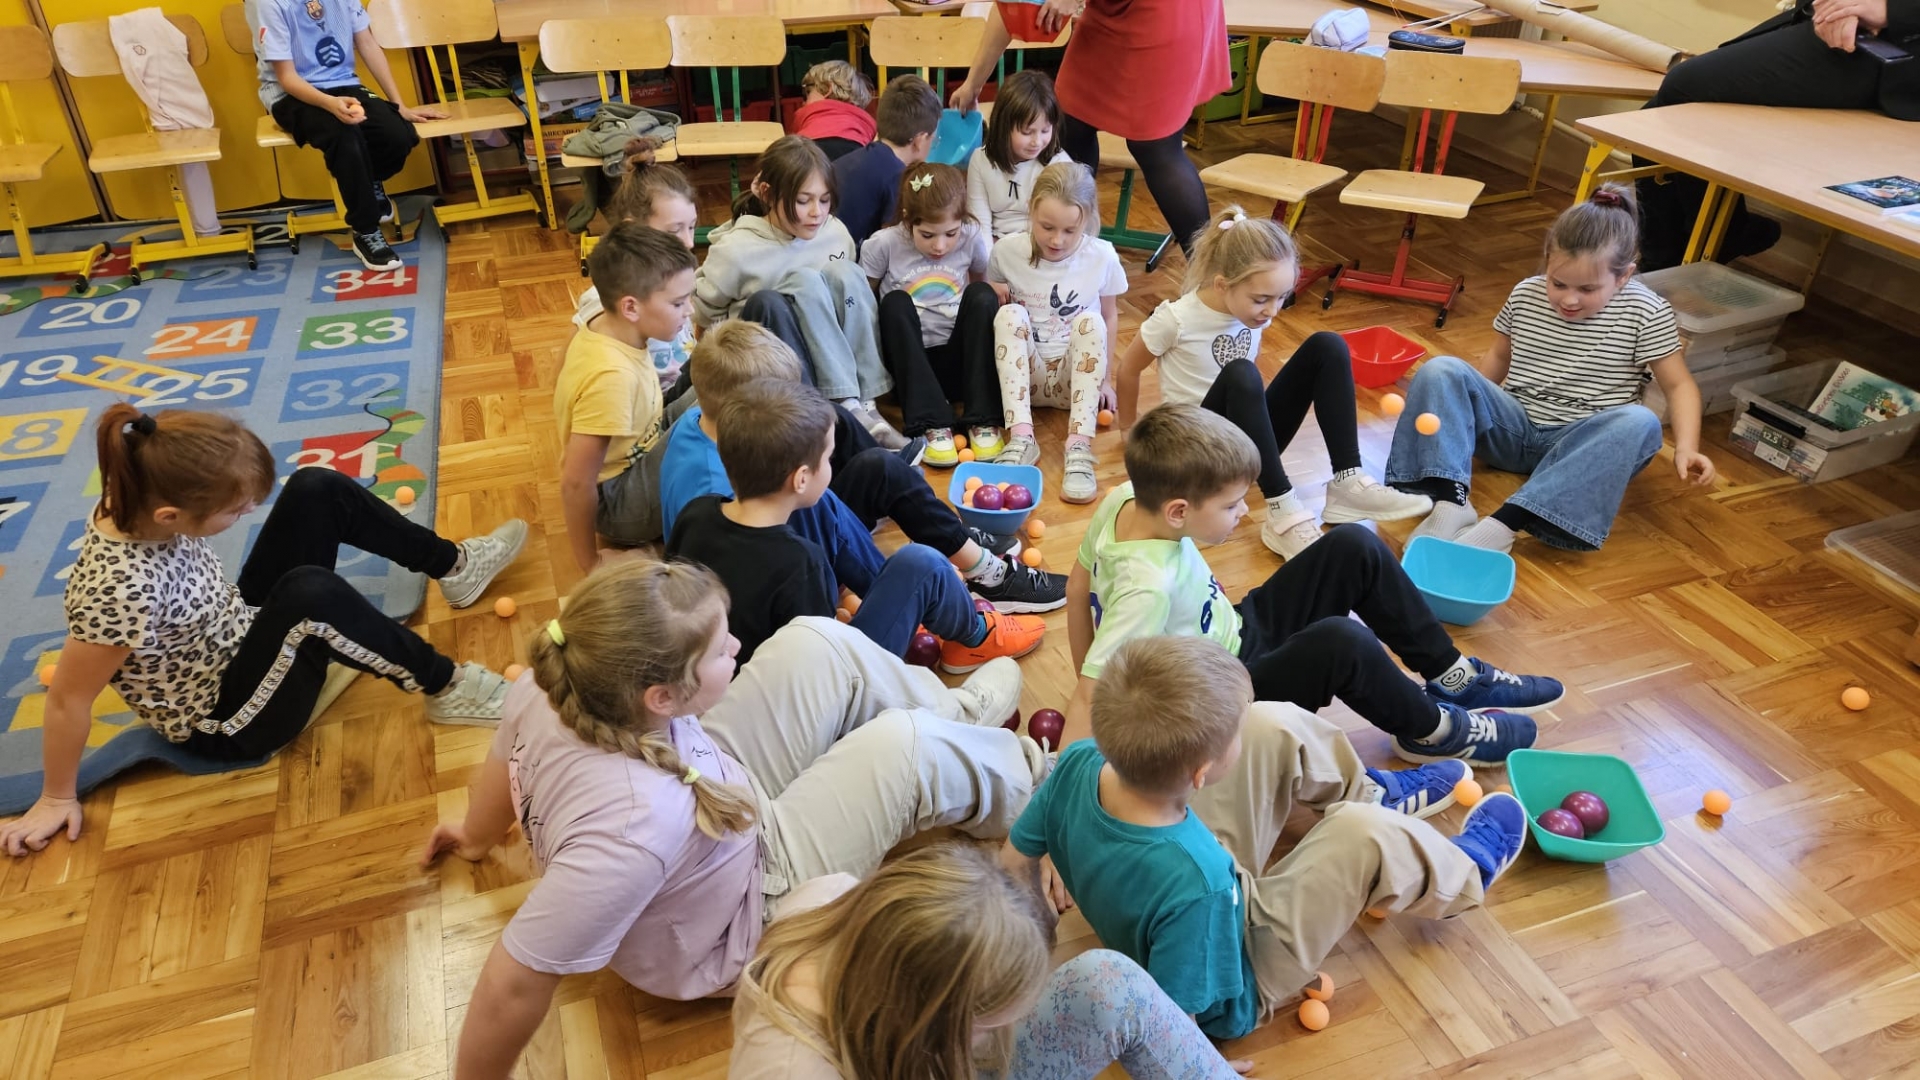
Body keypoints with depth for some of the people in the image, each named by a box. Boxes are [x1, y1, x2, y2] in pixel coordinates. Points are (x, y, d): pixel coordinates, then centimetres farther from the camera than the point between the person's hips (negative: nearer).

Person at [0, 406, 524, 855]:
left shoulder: (140, 499, -15)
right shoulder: (122, 590, -36)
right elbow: (68, 700, -23)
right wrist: (57, 799, -10)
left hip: (243, 629, 8)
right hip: (230, 719, -8)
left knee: (317, 489, -3)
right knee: (311, 593, -36)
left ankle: (454, 565, 12)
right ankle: (446, 688, -18)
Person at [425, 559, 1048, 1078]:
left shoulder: (555, 687, -25)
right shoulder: (636, 827, -44)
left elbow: (501, 764, -3)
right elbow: (514, 985, -34)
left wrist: (479, 838, 19)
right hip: (749, 918, -7)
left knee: (821, 644, -3)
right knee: (907, 748, -17)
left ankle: (954, 714, 25)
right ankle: (1017, 783, 18)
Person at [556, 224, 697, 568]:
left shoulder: (602, 323, -9)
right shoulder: (612, 376, -33)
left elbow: (561, 385, 11)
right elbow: (576, 483, -29)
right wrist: (590, 565, -18)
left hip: (634, 458, 9)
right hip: (618, 501, -9)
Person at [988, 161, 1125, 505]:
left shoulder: (1102, 256, -6)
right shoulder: (1006, 250, -6)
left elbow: (1110, 316, 6)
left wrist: (1102, 377, 1)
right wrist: (994, 295, -14)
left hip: (1075, 375, 0)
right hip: (1026, 374, 1)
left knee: (1091, 320, -28)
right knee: (1009, 313, -25)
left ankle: (1079, 448, -36)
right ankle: (1021, 438, -34)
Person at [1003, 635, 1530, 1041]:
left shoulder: (1078, 763, -26)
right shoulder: (1196, 886, -42)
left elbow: (1013, 863, -9)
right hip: (1242, 982, -6)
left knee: (1273, 726, -3)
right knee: (1364, 833, -14)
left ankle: (1376, 793, 29)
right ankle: (1464, 874, 22)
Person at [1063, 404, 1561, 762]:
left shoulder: (1125, 497, -15)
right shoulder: (1148, 587, -36)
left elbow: (1078, 589, 0)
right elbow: (1089, 700, -34)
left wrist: (1086, 673, 9)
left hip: (1236, 630, 9)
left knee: (1355, 548, -1)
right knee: (1340, 642, -34)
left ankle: (1453, 676, 14)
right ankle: (1433, 729, -2)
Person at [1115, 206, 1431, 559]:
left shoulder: (1253, 308, -4)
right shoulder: (1176, 319, -20)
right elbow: (1128, 370, -6)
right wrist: (1130, 429, 6)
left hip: (1251, 436, 6)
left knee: (1327, 347, -14)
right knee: (1239, 375, -38)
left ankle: (1348, 483, -21)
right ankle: (1283, 513, -38)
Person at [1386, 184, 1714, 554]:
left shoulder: (1646, 314, -7)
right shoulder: (1525, 295, 1)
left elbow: (1679, 385, -3)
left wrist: (1686, 447, -18)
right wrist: (1457, 404, 7)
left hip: (1582, 442, -2)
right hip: (1514, 427, 2)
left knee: (1640, 423, -35)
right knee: (1440, 370, -20)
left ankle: (1505, 522, -46)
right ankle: (1451, 501, -40)